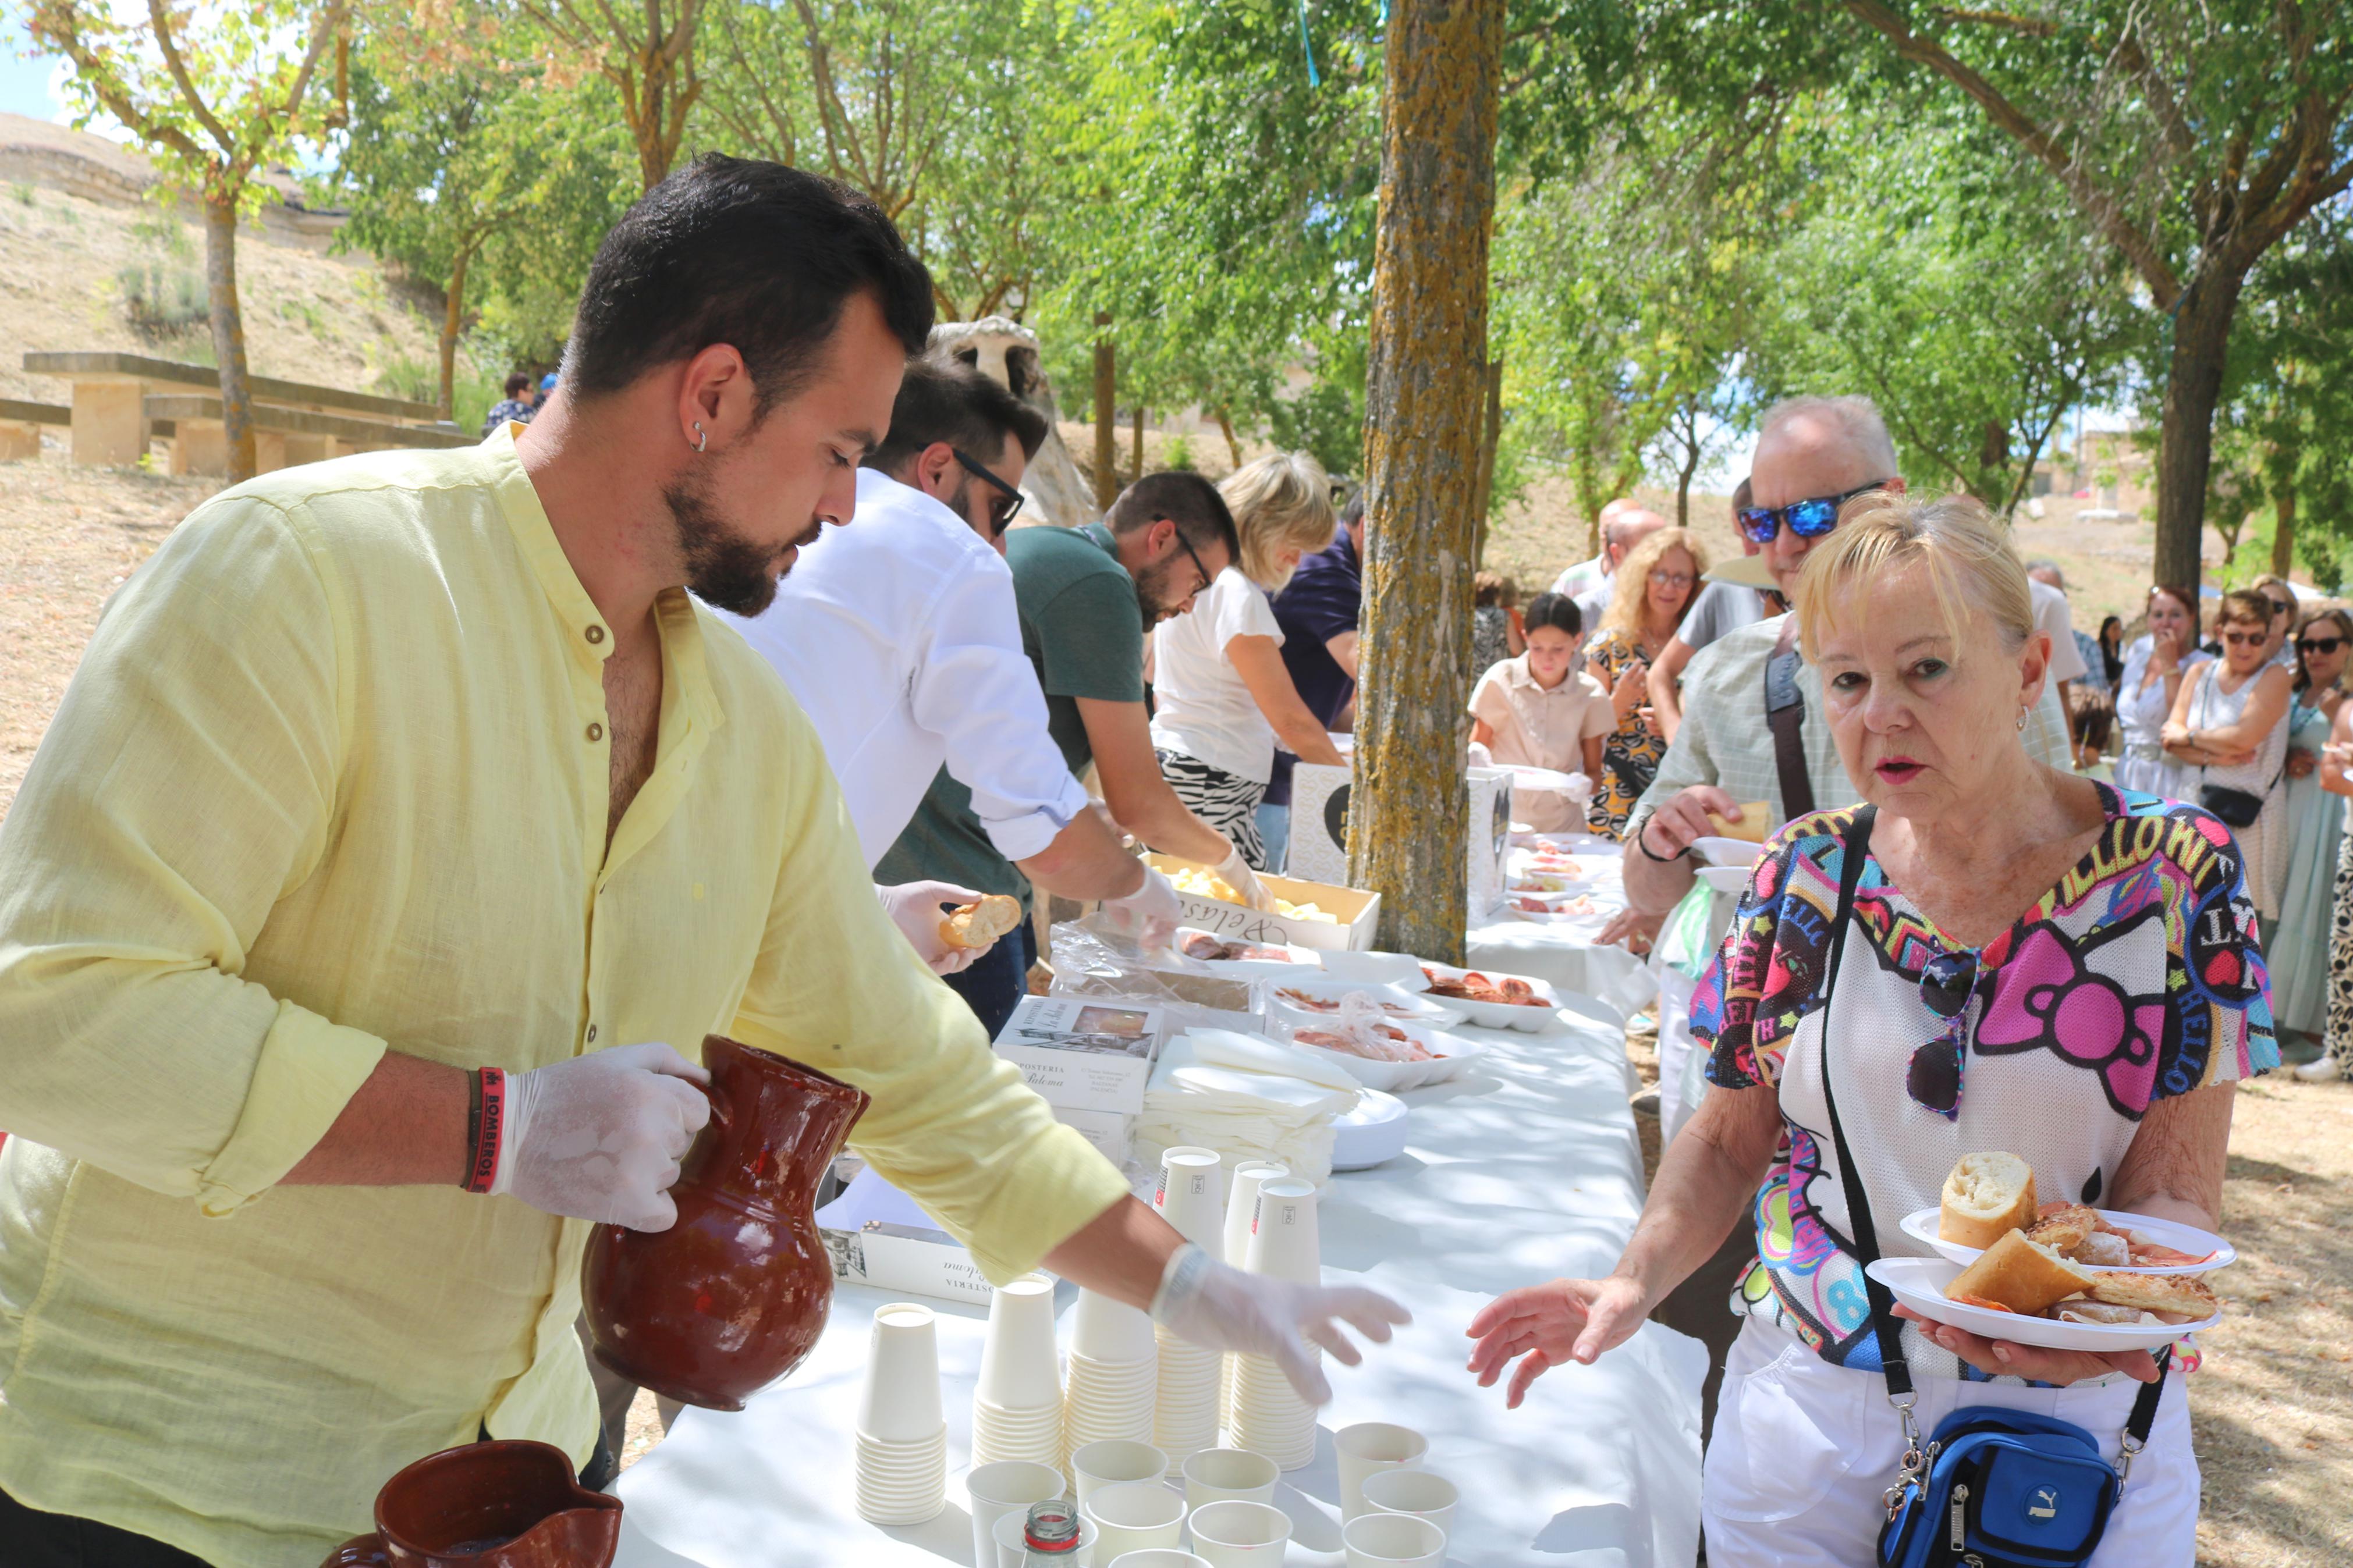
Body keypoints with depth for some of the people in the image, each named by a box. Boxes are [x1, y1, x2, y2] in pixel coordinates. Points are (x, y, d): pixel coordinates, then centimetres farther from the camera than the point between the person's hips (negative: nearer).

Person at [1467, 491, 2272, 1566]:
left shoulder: (2171, 876, -10)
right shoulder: (1805, 873, -4)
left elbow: (2176, 1194, -8)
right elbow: (1732, 1137, 4)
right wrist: (1635, 1282, -12)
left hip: (2073, 1422, -1)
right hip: (1805, 1412, 2)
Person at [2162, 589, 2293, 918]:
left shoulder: (2275, 677, -2)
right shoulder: (2201, 674, 11)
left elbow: (2244, 738, -15)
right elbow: (2171, 737, 3)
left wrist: (2190, 736, -1)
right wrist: (2212, 755, -14)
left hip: (2245, 814, -4)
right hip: (2194, 805, 4)